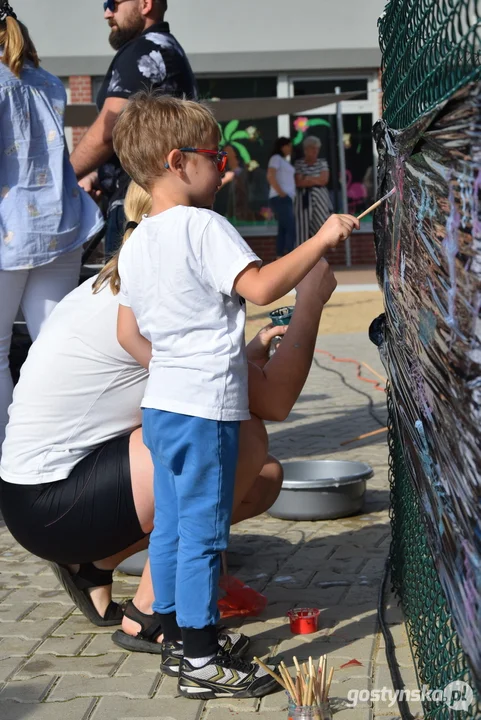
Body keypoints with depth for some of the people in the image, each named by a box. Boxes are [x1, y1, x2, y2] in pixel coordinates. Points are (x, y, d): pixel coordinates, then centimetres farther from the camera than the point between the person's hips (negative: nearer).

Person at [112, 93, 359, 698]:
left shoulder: (134, 244, 11)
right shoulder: (202, 226, -15)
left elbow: (128, 334, 16)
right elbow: (261, 287, -26)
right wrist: (321, 240, -18)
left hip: (160, 403, 9)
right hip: (206, 409, -9)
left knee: (170, 526, 15)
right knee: (203, 532, -2)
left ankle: (176, 637, 26)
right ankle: (201, 662, 5)